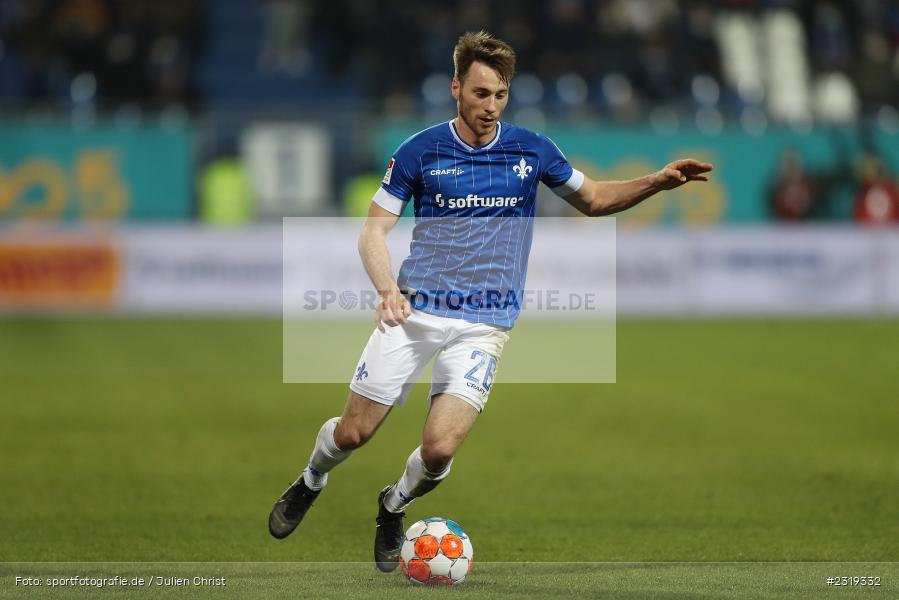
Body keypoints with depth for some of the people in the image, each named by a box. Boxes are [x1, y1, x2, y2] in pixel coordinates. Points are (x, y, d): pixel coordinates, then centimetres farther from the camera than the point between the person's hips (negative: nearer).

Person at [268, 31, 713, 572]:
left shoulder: (531, 150, 2)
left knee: (440, 449, -15)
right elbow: (375, 229, -1)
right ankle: (311, 482, 36)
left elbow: (594, 200, 16)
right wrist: (387, 288, -20)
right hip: (414, 311, 0)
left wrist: (659, 182, 0)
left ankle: (394, 507, 19)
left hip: (483, 324, 0)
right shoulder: (419, 151, -2)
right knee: (353, 432, 1)